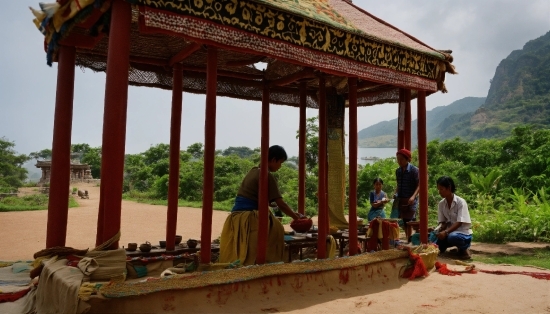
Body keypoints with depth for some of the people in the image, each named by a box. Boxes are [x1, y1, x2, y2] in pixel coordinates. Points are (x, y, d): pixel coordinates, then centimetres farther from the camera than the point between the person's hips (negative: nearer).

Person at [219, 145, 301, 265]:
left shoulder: (253, 171, 17)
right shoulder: (267, 175, -9)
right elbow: (280, 204, -10)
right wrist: (296, 217, 5)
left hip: (236, 216, 9)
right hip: (248, 218, -9)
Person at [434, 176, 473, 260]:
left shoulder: (461, 202, -16)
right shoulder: (441, 204, 0)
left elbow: (459, 223, -22)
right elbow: (443, 222, 2)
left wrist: (446, 232, -34)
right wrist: (438, 229, -20)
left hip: (463, 233, -5)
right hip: (450, 231, 5)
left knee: (452, 237, -39)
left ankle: (464, 249, -8)